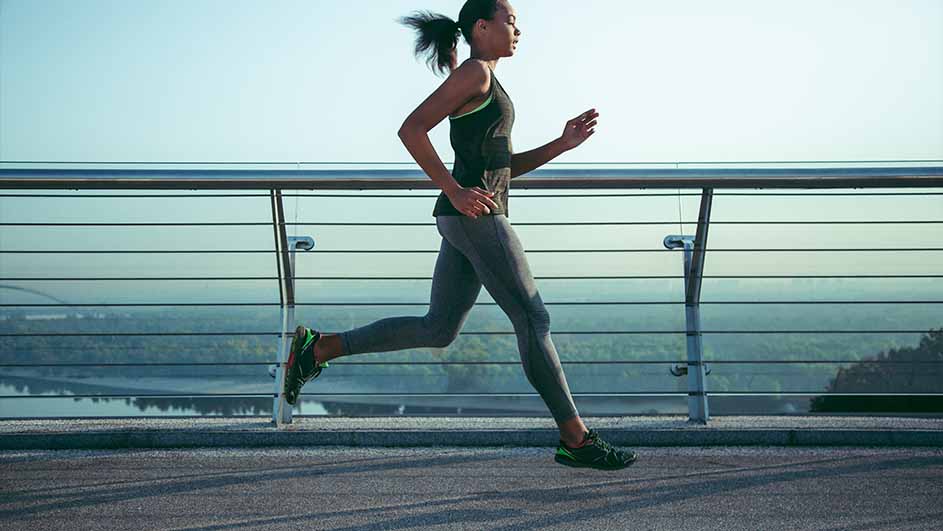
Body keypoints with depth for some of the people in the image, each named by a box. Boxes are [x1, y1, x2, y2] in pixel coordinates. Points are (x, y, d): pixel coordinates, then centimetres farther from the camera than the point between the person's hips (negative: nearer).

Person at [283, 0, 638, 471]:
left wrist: (564, 143, 13)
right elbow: (411, 129, -16)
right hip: (475, 216, -10)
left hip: (468, 220, 10)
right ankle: (576, 439, -2)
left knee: (436, 330, 10)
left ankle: (317, 348, 12)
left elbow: (505, 167, 24)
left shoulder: (487, 87, 24)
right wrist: (454, 192, -19)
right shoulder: (473, 72, -6)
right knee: (533, 320, -7)